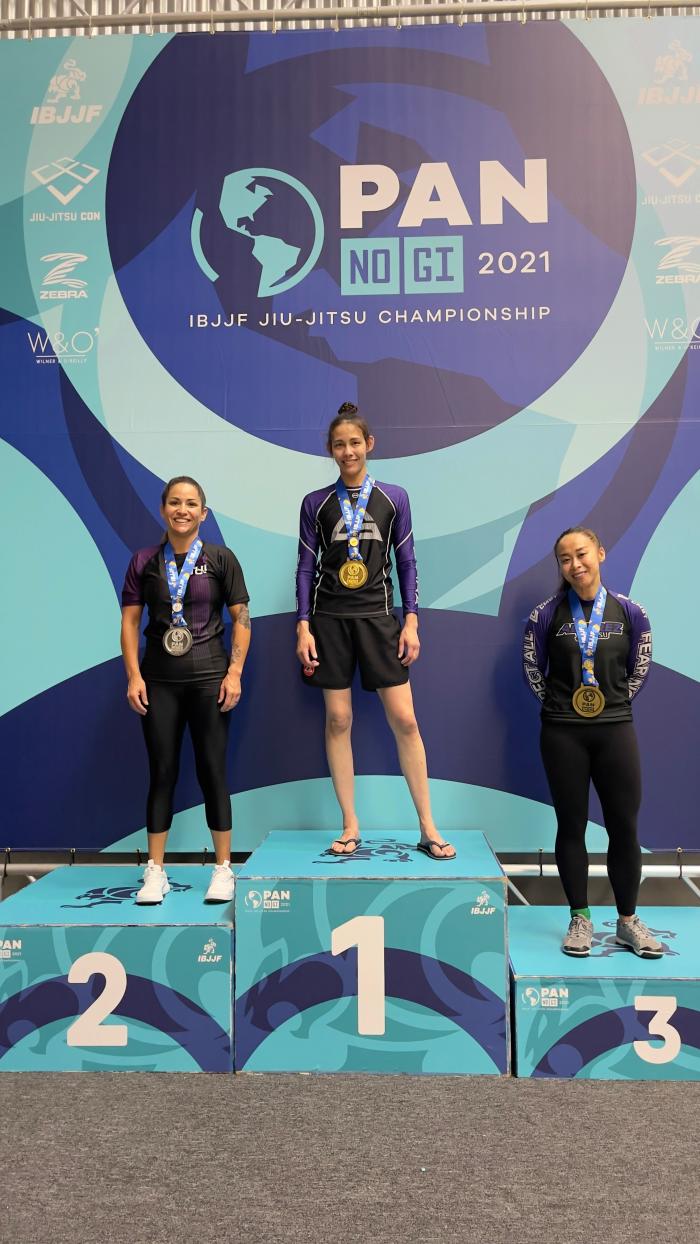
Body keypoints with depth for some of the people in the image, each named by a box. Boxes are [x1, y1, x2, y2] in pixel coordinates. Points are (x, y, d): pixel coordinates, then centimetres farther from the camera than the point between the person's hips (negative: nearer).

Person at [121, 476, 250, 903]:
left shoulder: (220, 559, 1)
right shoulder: (145, 561, 6)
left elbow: (242, 618, 1)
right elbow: (130, 620, 5)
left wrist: (235, 673, -7)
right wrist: (134, 675, -2)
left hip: (209, 677, -1)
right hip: (159, 680, 2)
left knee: (213, 771, 3)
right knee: (162, 772, 7)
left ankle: (224, 869, 15)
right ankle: (155, 872, 16)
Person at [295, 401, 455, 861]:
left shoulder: (394, 498, 4)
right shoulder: (316, 503, 5)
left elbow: (407, 563, 5)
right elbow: (306, 567, 4)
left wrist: (411, 621, -2)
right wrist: (303, 626, -3)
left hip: (377, 616, 0)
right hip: (330, 619, 1)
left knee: (405, 719, -3)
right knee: (338, 720, 2)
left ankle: (428, 827, 8)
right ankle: (351, 825, 15)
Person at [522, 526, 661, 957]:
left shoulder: (630, 612, 0)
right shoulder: (546, 614, -3)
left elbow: (640, 670, 8)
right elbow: (533, 669, 5)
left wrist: (614, 704, 5)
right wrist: (560, 706, 5)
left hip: (616, 730, 1)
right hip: (563, 733, 0)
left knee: (625, 826, 4)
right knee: (571, 825, 7)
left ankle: (628, 921, 21)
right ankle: (581, 918, 21)